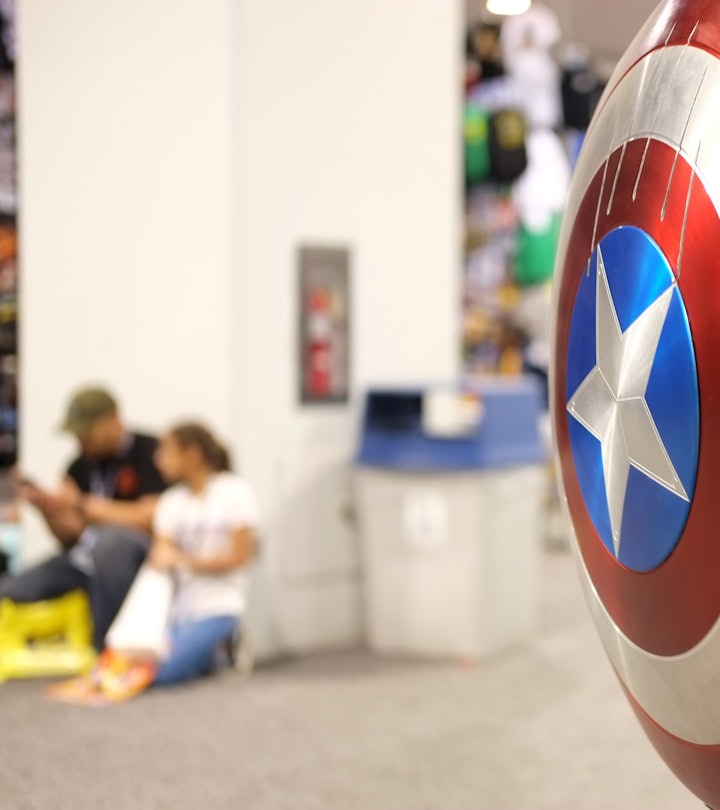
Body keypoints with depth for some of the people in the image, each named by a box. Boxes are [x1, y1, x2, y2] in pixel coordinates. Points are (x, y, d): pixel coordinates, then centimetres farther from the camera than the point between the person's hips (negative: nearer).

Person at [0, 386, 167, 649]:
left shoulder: (149, 452, -8)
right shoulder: (80, 467, 9)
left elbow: (150, 518, -16)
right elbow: (70, 536, 11)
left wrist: (83, 505, -15)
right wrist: (47, 509, -9)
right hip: (86, 557, 6)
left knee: (110, 539, -39)